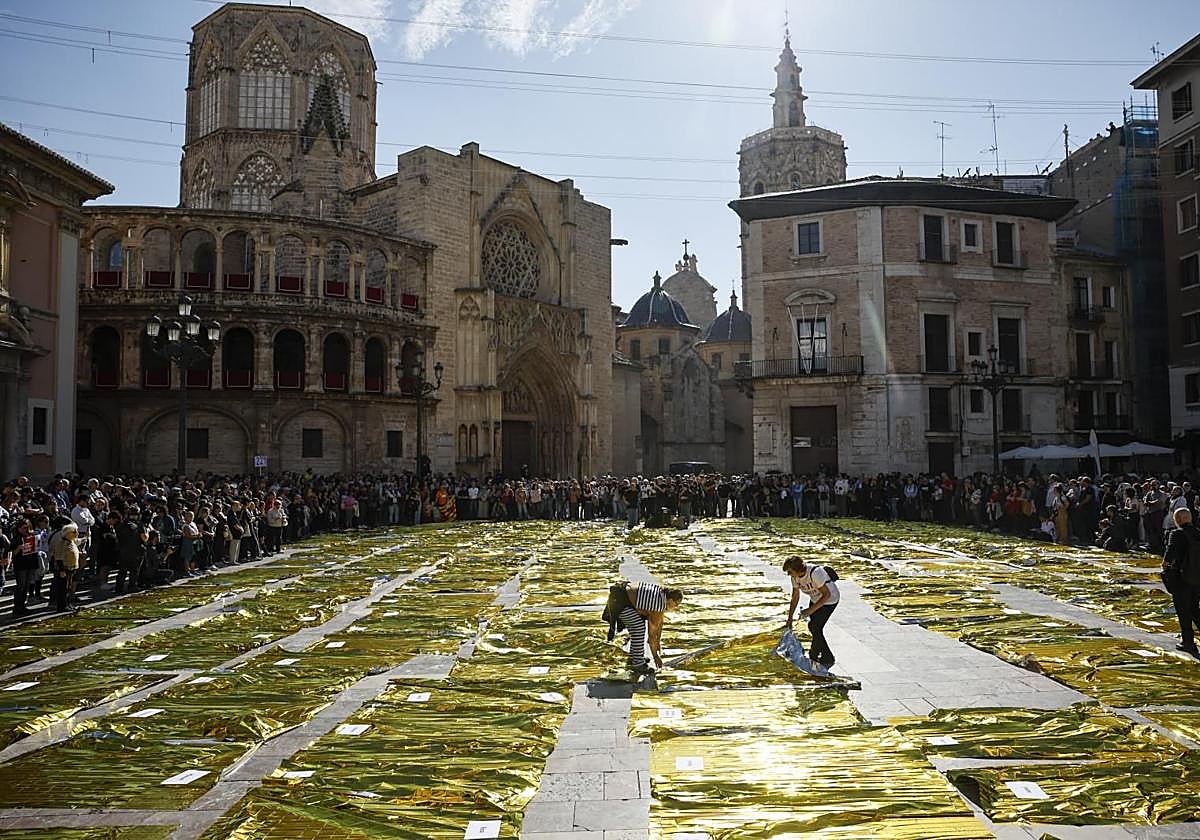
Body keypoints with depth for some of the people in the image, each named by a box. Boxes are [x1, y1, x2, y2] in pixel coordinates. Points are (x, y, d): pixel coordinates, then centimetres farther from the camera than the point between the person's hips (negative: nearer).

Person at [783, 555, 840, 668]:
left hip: (830, 599, -8)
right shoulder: (795, 576, -12)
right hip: (815, 599, 8)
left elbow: (827, 594, -31)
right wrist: (790, 618, 0)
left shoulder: (814, 573, -36)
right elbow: (795, 597, 0)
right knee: (813, 627, 12)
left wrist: (811, 610, -34)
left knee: (815, 627, -14)